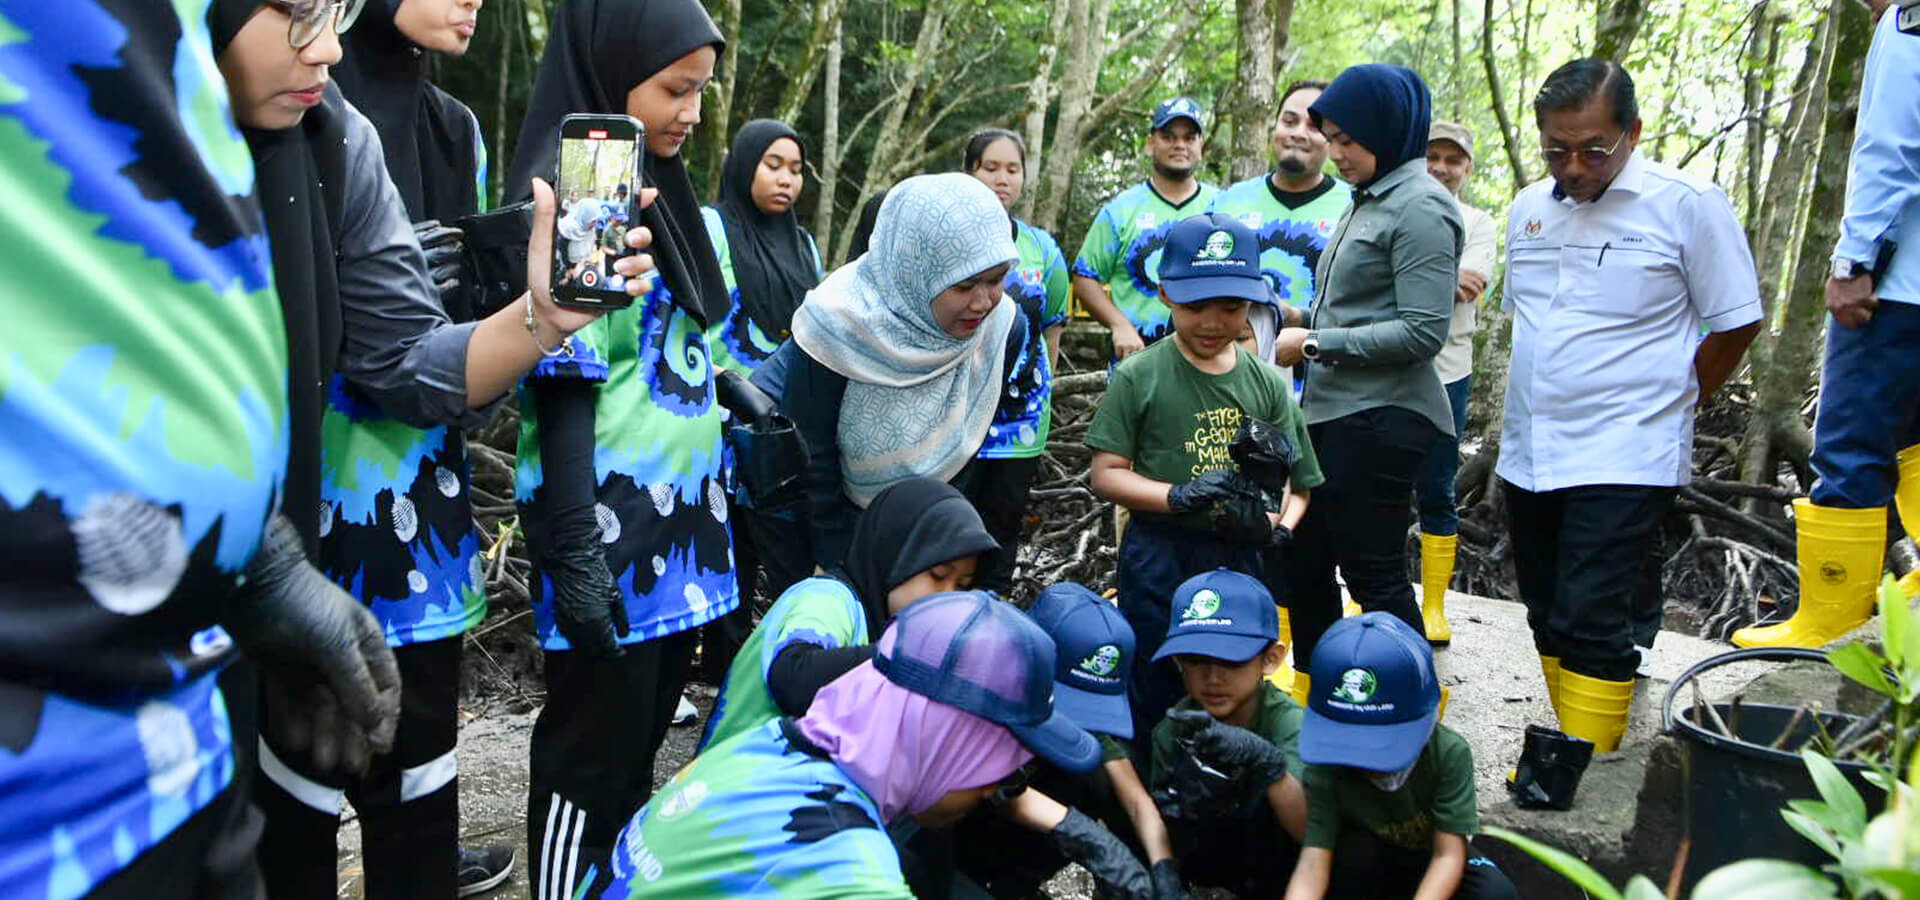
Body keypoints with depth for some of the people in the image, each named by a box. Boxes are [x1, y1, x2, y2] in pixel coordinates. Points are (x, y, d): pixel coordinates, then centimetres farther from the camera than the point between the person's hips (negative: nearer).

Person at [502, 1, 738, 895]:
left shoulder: (659, 191, 12)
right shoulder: (567, 198, -13)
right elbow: (563, 385, -17)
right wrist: (574, 551, -20)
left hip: (680, 509, 8)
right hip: (612, 521, -8)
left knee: (643, 734, 16)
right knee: (593, 752, 2)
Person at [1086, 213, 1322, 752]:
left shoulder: (1267, 383, 5)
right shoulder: (1140, 377, -5)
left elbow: (1295, 481, 8)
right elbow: (1106, 474, -7)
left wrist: (1280, 525, -13)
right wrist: (1178, 496, -21)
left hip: (1240, 561, 3)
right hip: (1159, 561, -3)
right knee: (1153, 700, 6)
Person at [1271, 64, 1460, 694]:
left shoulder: (1419, 207, -13)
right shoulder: (1368, 200, 15)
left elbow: (1423, 331, -20)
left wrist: (1315, 343, -16)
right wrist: (1303, 322, 4)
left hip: (1381, 417, -10)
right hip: (1331, 409, 10)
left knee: (1372, 570, -3)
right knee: (1305, 557, 16)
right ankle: (1311, 689, 31)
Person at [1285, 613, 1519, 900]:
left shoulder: (1449, 752, -28)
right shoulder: (1326, 768, -28)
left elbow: (1448, 854, -29)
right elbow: (1312, 864, -35)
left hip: (1429, 859, 1)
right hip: (1367, 865, 0)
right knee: (1353, 850, -34)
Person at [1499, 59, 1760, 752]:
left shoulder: (1688, 205, -8)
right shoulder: (1528, 208, 9)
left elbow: (1735, 323, -2)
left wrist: (1668, 405, 2)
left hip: (1625, 460, -6)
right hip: (1527, 453, 6)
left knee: (1592, 621, -10)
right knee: (1549, 617, 13)